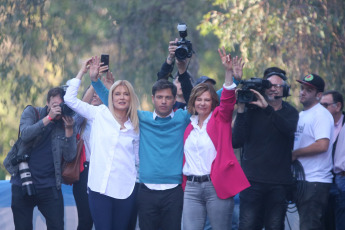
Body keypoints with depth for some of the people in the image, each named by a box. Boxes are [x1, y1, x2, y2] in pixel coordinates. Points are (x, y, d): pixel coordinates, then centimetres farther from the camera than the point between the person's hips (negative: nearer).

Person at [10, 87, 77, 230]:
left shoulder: (66, 124, 4)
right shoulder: (31, 113, 3)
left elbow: (70, 156, -4)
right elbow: (25, 135, -16)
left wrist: (69, 129, -14)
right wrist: (49, 118, -20)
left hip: (49, 186, 1)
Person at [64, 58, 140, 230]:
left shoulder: (135, 126, 11)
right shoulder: (100, 114, 6)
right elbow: (70, 99, 3)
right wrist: (83, 72, 7)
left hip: (125, 189, 2)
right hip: (100, 187, -2)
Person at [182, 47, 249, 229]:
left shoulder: (220, 118, 4)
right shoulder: (189, 125, 15)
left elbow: (228, 100, -14)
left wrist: (229, 72, -26)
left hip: (217, 186, -3)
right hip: (192, 187, 3)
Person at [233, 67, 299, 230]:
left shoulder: (290, 113, 9)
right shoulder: (251, 110, 5)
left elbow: (289, 129, -15)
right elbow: (236, 141, -5)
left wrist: (267, 108, -24)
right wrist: (241, 110, -13)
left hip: (279, 182, 1)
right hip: (252, 180, -1)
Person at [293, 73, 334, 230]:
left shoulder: (321, 115, -12)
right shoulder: (301, 115, 17)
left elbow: (322, 145, -24)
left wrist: (295, 153, -14)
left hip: (315, 182, -10)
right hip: (301, 180, 10)